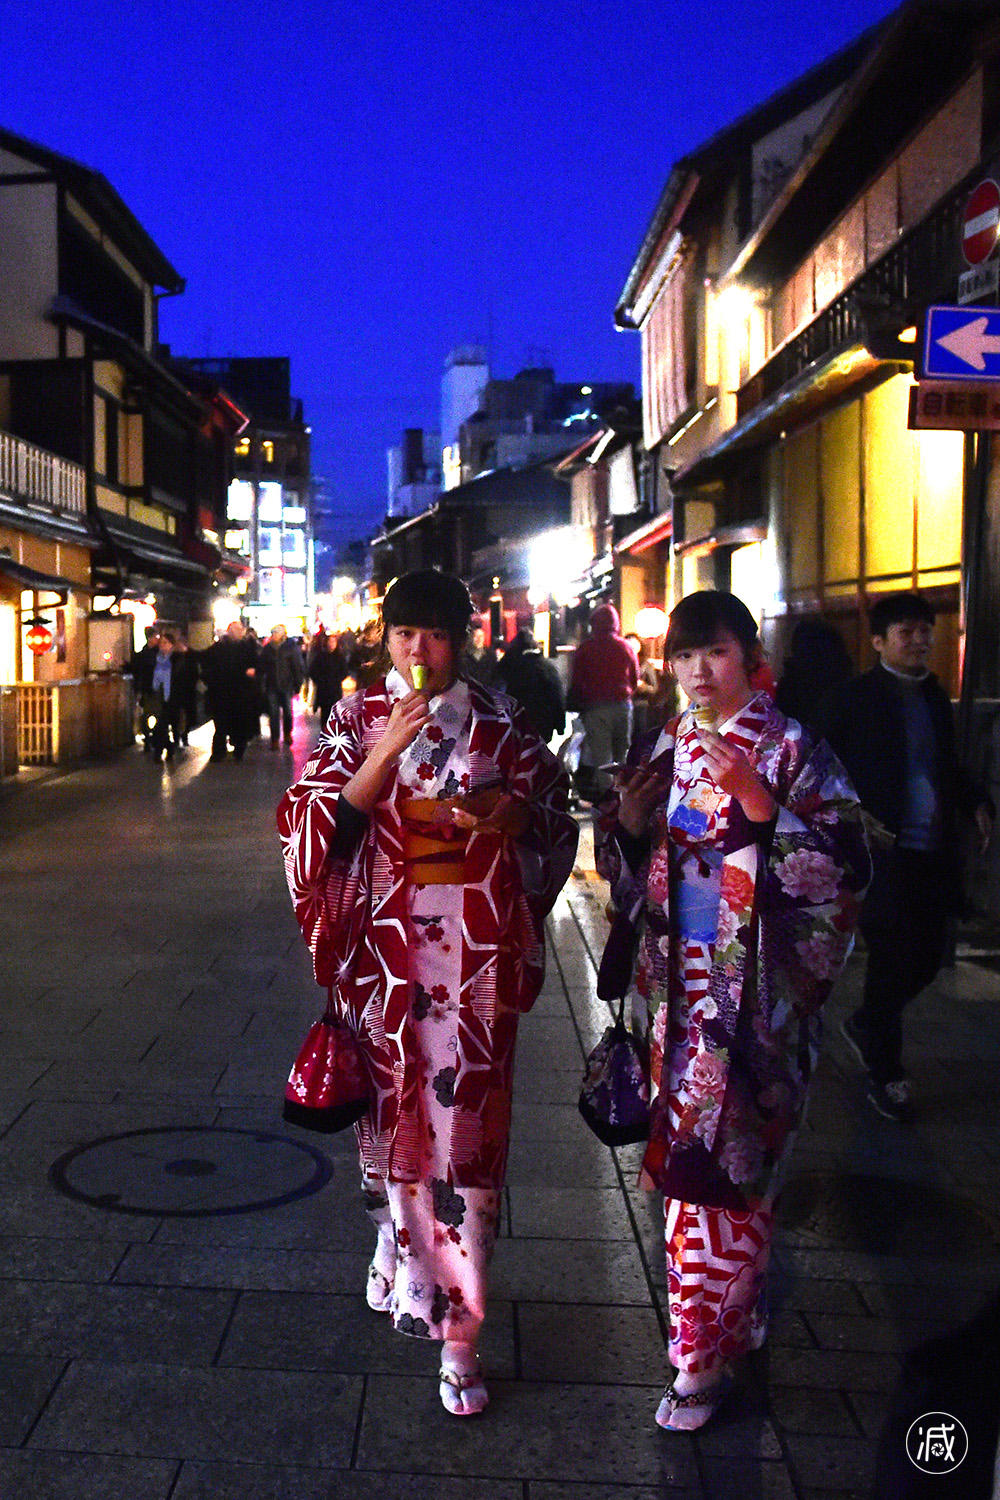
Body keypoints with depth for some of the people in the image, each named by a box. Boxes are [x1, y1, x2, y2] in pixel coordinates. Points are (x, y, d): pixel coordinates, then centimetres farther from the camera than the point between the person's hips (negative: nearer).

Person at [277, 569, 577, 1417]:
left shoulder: (499, 726, 2)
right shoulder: (357, 721, 3)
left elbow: (554, 822, 11)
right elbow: (313, 830, -7)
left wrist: (514, 813, -12)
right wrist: (382, 756, -19)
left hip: (472, 952, -1)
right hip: (383, 950, 1)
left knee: (462, 1120, -1)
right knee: (391, 1108, 13)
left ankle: (456, 1326, 9)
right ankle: (402, 1253, 39)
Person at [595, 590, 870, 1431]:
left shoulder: (791, 751, -8)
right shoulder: (660, 751, 8)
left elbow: (842, 868, -15)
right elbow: (628, 874, 14)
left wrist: (756, 802, -25)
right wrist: (626, 821, -7)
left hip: (754, 992, -5)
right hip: (677, 983, 5)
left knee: (716, 1164, -1)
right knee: (693, 1158, 14)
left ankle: (704, 1354, 15)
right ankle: (736, 1311, 35)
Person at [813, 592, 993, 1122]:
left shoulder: (934, 696, 14)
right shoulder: (852, 700, -6)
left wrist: (975, 801, 7)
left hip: (935, 853, 7)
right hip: (885, 850, -6)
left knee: (928, 955, 11)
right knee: (894, 956, -1)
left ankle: (865, 1024, 37)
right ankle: (884, 1073, 15)